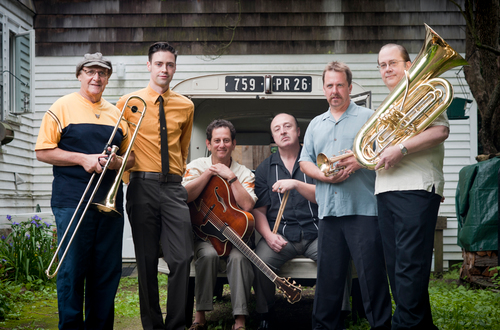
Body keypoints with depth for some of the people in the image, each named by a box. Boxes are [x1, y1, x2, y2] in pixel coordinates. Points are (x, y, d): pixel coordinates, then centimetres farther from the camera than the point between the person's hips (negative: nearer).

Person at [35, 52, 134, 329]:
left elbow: (130, 155, 19)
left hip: (109, 201, 5)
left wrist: (117, 162, -3)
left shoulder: (116, 113, 16)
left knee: (108, 271, 6)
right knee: (72, 270, -1)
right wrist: (83, 159, -13)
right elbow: (43, 151, -4)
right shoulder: (62, 107, 2)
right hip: (72, 202, -4)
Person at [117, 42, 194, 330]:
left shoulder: (186, 106, 13)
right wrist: (129, 173, 6)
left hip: (174, 187, 2)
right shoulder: (129, 102, 5)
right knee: (147, 261, 1)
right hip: (142, 187, -2)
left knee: (182, 258, -8)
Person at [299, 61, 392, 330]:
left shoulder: (368, 117, 7)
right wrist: (322, 174, -4)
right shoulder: (316, 124, 21)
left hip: (363, 209, -4)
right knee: (328, 273, 8)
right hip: (328, 210, 4)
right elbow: (304, 161, 16)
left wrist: (359, 162, -17)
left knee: (371, 271, -5)